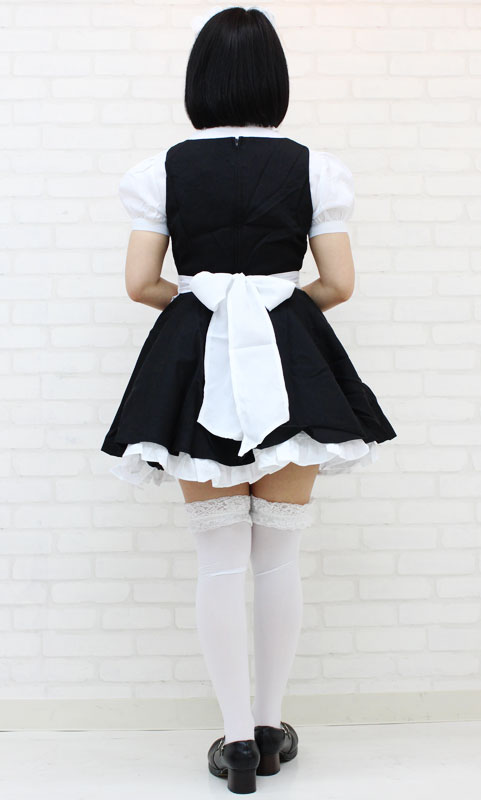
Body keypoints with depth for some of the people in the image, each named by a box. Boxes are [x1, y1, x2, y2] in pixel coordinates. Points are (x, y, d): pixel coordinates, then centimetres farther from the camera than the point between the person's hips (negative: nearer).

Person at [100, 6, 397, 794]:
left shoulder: (164, 168, 0)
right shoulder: (313, 166, -1)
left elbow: (140, 283, -3)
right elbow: (339, 283, -3)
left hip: (195, 363, 0)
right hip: (289, 360, 0)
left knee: (220, 560, 7)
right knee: (279, 555, 10)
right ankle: (270, 727, 23)